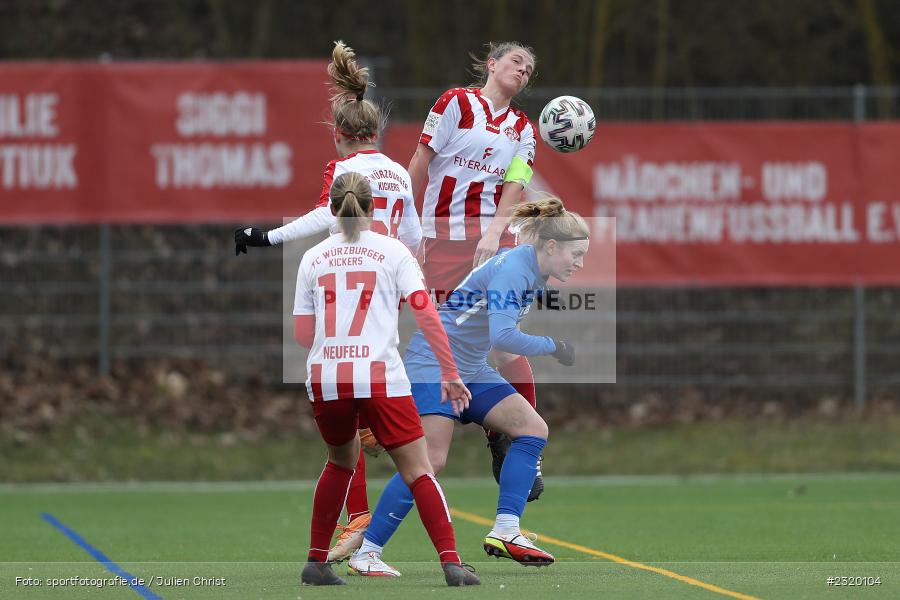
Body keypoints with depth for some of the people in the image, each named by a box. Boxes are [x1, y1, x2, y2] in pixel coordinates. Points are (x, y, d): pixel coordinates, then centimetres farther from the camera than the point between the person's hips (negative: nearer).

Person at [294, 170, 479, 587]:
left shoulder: (313, 258, 10)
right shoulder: (393, 252, 4)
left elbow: (302, 334, 11)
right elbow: (426, 315, -5)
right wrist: (449, 375, -1)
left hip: (325, 380, 3)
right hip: (380, 378, -3)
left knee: (341, 461, 26)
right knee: (418, 472, 0)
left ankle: (316, 562, 24)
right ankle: (451, 563, -13)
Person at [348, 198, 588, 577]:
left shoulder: (535, 274, 7)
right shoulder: (512, 268, -22)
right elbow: (501, 336, -31)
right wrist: (553, 347, -21)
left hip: (471, 370, 10)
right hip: (433, 363, -10)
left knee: (532, 428, -4)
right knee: (432, 461, -17)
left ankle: (505, 532, -7)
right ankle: (366, 552, -10)